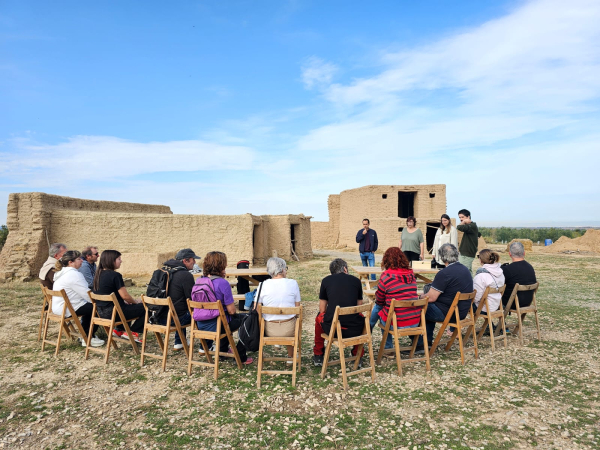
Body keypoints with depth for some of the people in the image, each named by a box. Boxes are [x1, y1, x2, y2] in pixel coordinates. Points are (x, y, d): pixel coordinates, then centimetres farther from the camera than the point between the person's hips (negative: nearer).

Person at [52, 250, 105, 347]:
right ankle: (89, 339, 0)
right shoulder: (73, 274, -20)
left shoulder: (61, 272, 14)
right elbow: (87, 294, -22)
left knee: (89, 306, 24)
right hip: (67, 310, -11)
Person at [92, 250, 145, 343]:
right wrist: (136, 301, 3)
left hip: (101, 312, 9)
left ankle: (119, 330, 26)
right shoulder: (115, 275, -19)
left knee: (129, 306, 32)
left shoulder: (98, 274, 7)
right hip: (113, 312, -9)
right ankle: (131, 332, 5)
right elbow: (125, 296, -18)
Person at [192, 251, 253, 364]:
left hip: (200, 325, 7)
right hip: (217, 326, -7)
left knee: (229, 318, 35)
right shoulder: (223, 283, -21)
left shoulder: (198, 281, -1)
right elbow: (231, 311, -18)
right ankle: (240, 357, 17)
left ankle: (223, 351, 47)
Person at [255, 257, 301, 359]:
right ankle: (291, 356, 45)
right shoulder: (293, 283, -7)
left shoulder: (263, 285, -7)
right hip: (289, 330, 0)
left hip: (269, 330, 0)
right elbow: (297, 308, -1)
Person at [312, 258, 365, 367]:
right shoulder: (356, 280, 10)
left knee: (319, 317, 32)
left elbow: (322, 310, 11)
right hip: (354, 331, 1)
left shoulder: (326, 280, 7)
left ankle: (318, 356, 40)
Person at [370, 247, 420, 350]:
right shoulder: (411, 274, 4)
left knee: (376, 307, 20)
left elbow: (379, 301, 0)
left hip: (396, 324, -5)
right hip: (416, 322, 5)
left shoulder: (386, 276, -11)